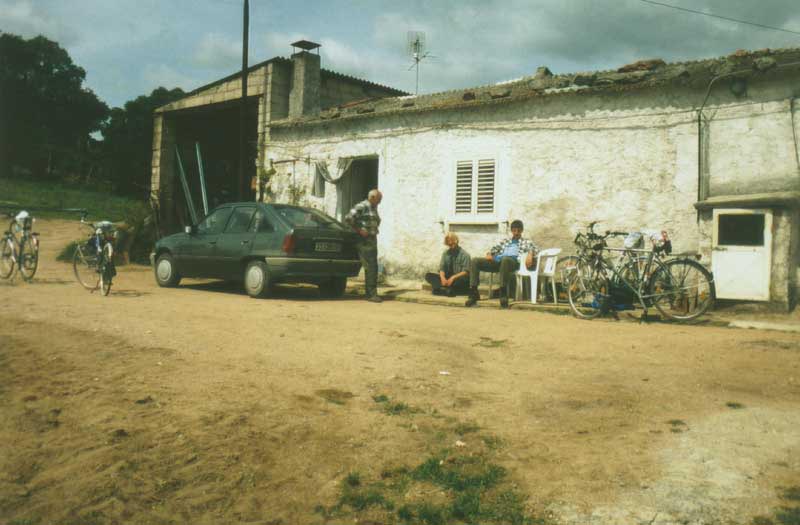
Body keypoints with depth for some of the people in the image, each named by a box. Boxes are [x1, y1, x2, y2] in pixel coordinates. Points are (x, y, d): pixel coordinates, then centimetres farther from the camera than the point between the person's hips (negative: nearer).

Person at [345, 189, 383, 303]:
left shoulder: (374, 208, 18)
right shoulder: (361, 207, -10)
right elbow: (348, 218, -18)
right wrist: (359, 230, -16)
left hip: (372, 241, 9)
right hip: (364, 242, -9)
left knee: (374, 268, 9)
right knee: (370, 268, -10)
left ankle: (372, 293, 15)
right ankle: (371, 294, -7)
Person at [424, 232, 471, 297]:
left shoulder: (464, 254, -4)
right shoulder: (446, 253, 10)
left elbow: (465, 272, -12)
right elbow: (442, 269, 4)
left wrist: (453, 277, -27)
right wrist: (443, 278, -19)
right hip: (447, 279, 5)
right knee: (428, 275, -17)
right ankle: (445, 289, -39)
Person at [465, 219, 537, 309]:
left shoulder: (526, 242, 27)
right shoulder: (504, 241, 38)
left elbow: (533, 248, 8)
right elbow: (494, 248, 28)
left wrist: (530, 254, -16)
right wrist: (489, 254, 4)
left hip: (513, 261, -4)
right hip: (497, 260, 4)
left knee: (505, 259, -43)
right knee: (475, 261, -20)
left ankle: (503, 295, -46)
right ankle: (473, 293, -27)